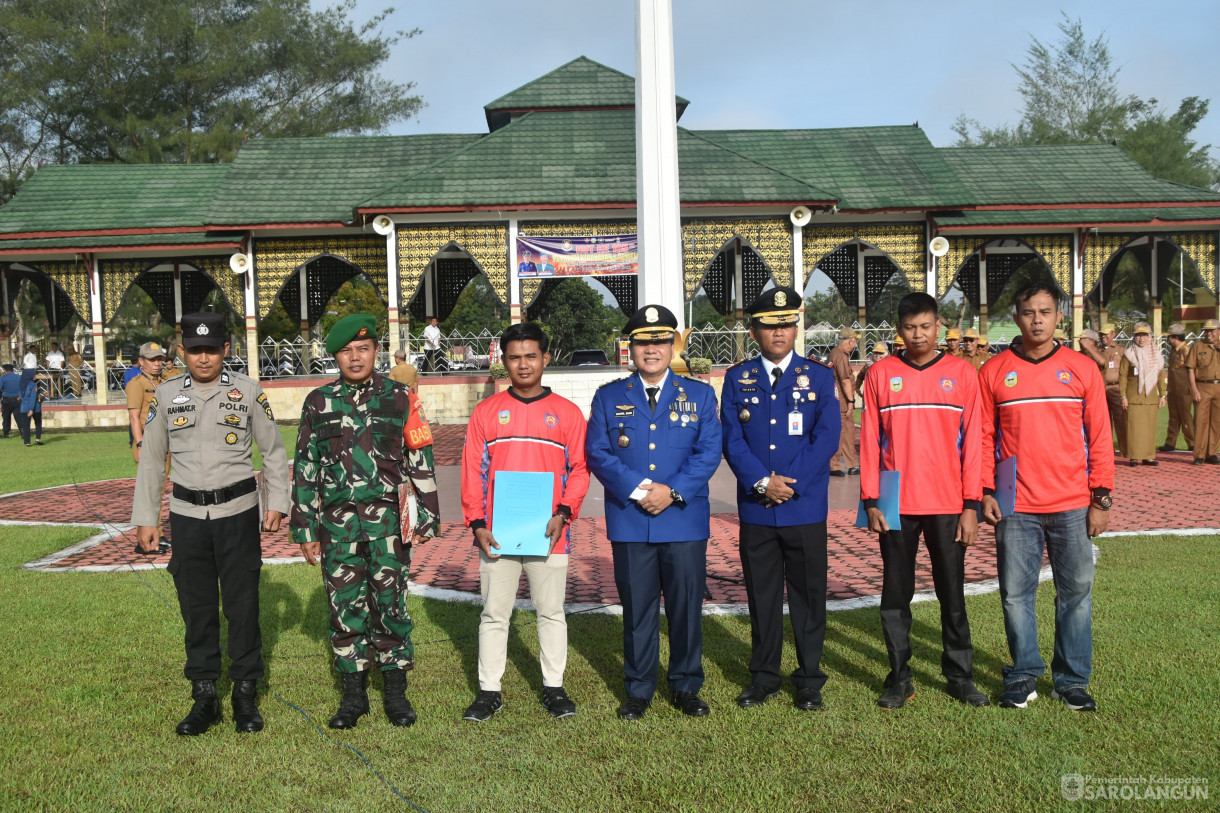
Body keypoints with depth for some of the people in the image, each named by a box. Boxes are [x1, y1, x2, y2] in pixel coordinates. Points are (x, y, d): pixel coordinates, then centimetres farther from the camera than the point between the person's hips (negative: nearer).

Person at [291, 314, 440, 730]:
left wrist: (425, 518, 1)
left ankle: (395, 692, 18)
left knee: (391, 604, 3)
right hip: (337, 521, 1)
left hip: (388, 520, -1)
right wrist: (305, 528, 6)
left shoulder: (398, 397, 4)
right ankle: (354, 693, 20)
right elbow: (305, 468, 9)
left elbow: (420, 461, 5)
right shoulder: (319, 402, 7)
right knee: (345, 606, 6)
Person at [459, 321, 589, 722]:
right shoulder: (486, 411, 6)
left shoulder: (567, 412, 4)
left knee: (551, 612, 9)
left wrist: (563, 513, -11)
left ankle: (554, 687, 22)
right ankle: (489, 691, 18)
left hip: (548, 535, 0)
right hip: (496, 535, 1)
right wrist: (476, 522, -4)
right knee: (494, 613, 7)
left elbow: (579, 469, 2)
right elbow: (472, 471, 4)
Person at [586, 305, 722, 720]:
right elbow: (597, 453, 0)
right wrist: (637, 489, -13)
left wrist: (672, 491, -12)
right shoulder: (609, 397, 8)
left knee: (687, 606, 6)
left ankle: (686, 687, 22)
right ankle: (638, 690, 20)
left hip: (685, 521, 0)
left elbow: (709, 452, 0)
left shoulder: (699, 394, 8)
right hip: (629, 524, 0)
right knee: (637, 608, 7)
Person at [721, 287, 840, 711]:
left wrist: (790, 484, -13)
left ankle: (810, 680, 20)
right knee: (761, 595, 9)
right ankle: (764, 677, 23)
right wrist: (762, 482, -14)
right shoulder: (737, 379, 7)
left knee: (808, 595, 6)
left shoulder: (819, 377, 4)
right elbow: (732, 440, 0)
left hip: (805, 508, -1)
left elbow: (827, 438, -4)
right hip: (755, 509, 1)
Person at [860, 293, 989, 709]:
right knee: (895, 594, 5)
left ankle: (960, 675, 20)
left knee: (952, 593, 7)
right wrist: (871, 501, -3)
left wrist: (971, 505, -4)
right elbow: (870, 441, 3)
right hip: (896, 506, 1)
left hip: (948, 504, 0)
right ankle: (899, 677, 16)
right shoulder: (881, 374, 4)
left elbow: (973, 440, 1)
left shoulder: (962, 372, 3)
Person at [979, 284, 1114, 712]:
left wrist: (1101, 497, -1)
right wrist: (986, 491, -3)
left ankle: (1072, 680, 19)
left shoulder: (1082, 368, 3)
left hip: (1073, 506, 0)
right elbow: (983, 436, 5)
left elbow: (1100, 436, 4)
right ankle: (1024, 676, 17)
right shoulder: (994, 371, 3)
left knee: (1076, 592, 6)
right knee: (1016, 594, 3)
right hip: (1015, 508, 0)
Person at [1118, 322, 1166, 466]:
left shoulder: (1156, 355, 12)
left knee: (1150, 427, 4)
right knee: (1134, 426, -6)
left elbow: (1161, 376, 16)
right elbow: (1122, 376, -2)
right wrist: (1123, 396, -8)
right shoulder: (1129, 354, 0)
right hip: (1134, 398, -4)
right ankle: (1134, 457, -1)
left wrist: (1162, 395, 10)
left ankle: (1149, 456, 10)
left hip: (1151, 398, 4)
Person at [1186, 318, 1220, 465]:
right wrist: (1194, 389, -9)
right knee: (1201, 421, -4)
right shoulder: (1197, 345, 3)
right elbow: (1191, 369, -1)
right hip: (1202, 388, -3)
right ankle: (1199, 455, 0)